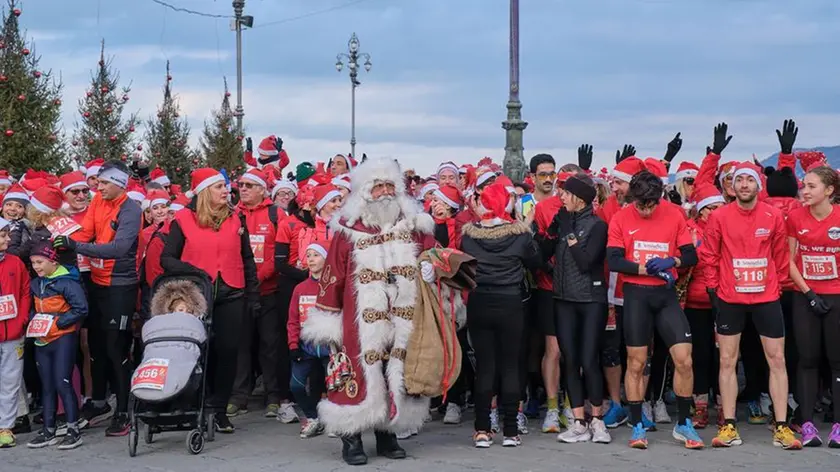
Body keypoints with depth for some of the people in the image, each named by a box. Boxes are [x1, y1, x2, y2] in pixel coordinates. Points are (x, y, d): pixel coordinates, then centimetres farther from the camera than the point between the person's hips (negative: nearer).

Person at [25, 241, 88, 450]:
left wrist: (56, 323, -19)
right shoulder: (36, 284, 10)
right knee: (47, 385, 11)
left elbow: (81, 309, -18)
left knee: (62, 383, -10)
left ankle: (73, 430, -3)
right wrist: (32, 323, 2)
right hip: (42, 340, 8)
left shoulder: (67, 281, -13)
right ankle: (48, 431, 18)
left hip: (63, 339, -7)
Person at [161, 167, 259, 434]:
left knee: (228, 352, 1)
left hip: (231, 296, 3)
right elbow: (167, 258, 1)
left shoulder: (235, 219, 10)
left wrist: (253, 296, 10)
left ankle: (218, 410, 12)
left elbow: (247, 260, 15)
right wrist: (188, 270, -17)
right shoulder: (183, 219, 1)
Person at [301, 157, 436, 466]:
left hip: (404, 323, 3)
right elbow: (332, 276, -2)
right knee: (361, 376, -3)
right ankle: (351, 440, 8)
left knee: (398, 378, 8)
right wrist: (327, 321, -3)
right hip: (362, 324, -3)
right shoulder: (349, 230, -2)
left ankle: (387, 435, 22)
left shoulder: (415, 227, 8)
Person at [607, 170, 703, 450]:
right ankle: (637, 426, 14)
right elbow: (613, 261, -8)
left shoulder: (674, 215, 2)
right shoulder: (621, 219, -1)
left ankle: (683, 424, 12)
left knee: (684, 359, -4)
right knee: (636, 363, 4)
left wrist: (671, 262, -17)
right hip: (636, 294, -1)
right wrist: (648, 269, -17)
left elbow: (691, 256, 3)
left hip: (666, 294, 1)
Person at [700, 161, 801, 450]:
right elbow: (709, 256, 2)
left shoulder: (774, 216, -1)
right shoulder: (719, 217, -4)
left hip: (766, 297, 1)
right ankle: (729, 426, 9)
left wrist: (779, 284, 6)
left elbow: (780, 255, 7)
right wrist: (712, 287, -1)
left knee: (777, 360, 2)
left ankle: (781, 427, 8)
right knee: (727, 361, 3)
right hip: (730, 299, 0)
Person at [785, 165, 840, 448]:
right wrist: (808, 293, -4)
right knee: (808, 359, 3)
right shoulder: (795, 218, -1)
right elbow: (789, 260, 3)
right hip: (804, 297, 1)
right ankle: (807, 424, 5)